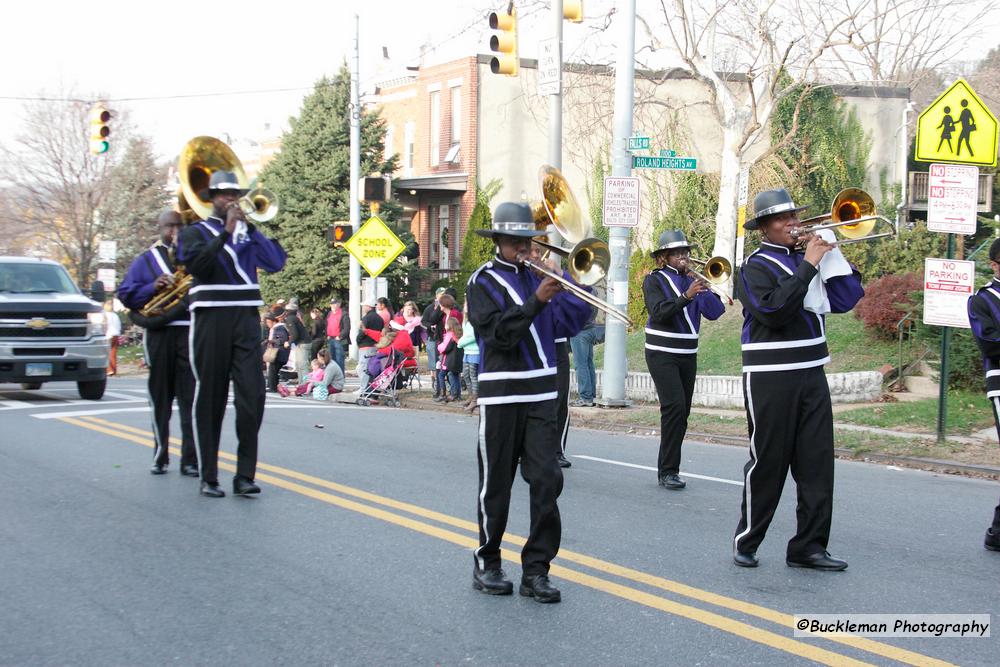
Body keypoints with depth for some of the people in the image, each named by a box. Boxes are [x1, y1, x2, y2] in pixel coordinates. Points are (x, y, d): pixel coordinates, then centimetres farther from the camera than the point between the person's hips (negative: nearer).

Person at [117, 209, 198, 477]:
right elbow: (125, 294, 5)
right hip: (158, 334, 0)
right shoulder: (144, 261, 14)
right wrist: (152, 288, -11)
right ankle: (160, 457, 14)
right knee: (160, 399, 5)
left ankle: (190, 460, -6)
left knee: (190, 398, -6)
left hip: (189, 332, 0)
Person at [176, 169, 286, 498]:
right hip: (211, 320, -2)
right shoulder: (196, 231, 8)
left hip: (246, 319, 3)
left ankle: (245, 475, -4)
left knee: (252, 395, -8)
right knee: (211, 399, 1)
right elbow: (197, 264, -12)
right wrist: (226, 232, -15)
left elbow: (276, 262, 2)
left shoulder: (249, 231, 17)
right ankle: (208, 477, 7)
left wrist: (251, 227, -4)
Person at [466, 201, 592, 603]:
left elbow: (568, 322, 7)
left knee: (546, 481, -3)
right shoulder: (483, 282, -1)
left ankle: (536, 569, 2)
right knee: (496, 484, 5)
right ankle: (486, 564, 19)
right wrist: (537, 300, -23)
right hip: (500, 395, -4)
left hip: (541, 393, 4)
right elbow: (499, 333, -16)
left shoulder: (538, 275, 13)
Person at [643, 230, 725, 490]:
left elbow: (715, 311, 1)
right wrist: (686, 296, -29)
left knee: (682, 411, 7)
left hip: (688, 354, 6)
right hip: (662, 354, -6)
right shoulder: (655, 280, -3)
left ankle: (668, 468, 17)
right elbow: (659, 312, -18)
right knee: (674, 406, -17)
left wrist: (704, 288, -12)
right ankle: (668, 471, -14)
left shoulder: (693, 280, 10)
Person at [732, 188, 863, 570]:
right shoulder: (757, 266, -6)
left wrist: (829, 252, -1)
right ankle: (746, 542, 14)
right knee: (768, 462, 1)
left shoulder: (806, 258, 13)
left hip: (811, 374, 6)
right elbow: (773, 311, -23)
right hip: (770, 378, -6)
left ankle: (809, 546, 10)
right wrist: (809, 264, -19)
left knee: (817, 463, 4)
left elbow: (846, 299, 6)